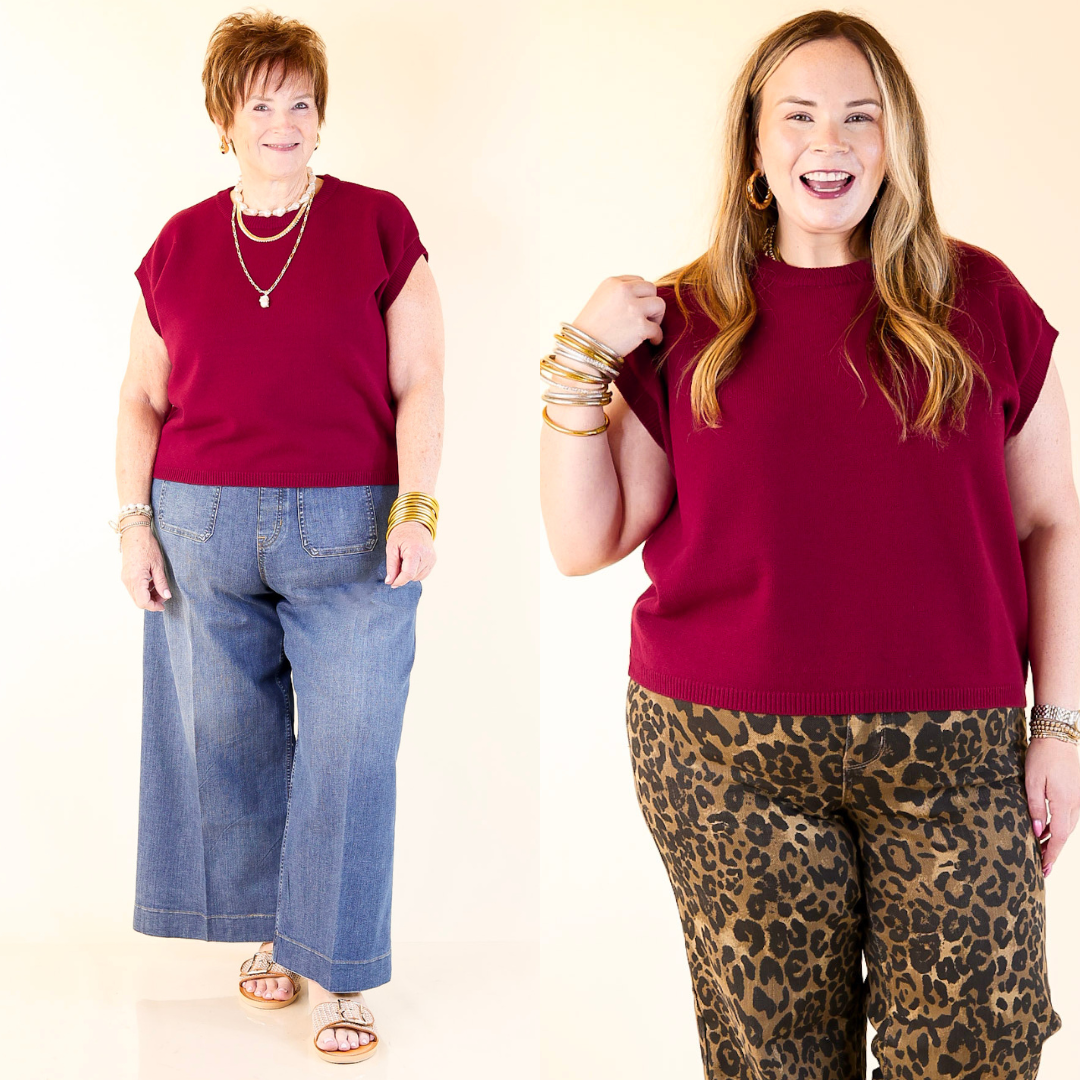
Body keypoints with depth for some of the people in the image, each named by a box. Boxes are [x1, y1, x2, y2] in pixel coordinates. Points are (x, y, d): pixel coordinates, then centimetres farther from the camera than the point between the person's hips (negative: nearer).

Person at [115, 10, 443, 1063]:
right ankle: (273, 934, 29)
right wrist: (134, 518, 2)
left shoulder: (378, 224, 1)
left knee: (347, 752, -2)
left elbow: (418, 382, -1)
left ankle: (336, 975, 11)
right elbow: (142, 398, 12)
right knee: (229, 739, 10)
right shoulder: (179, 245, 8)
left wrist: (415, 507, -10)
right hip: (202, 531, 3)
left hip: (349, 531, -3)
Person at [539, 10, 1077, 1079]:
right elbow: (585, 542, 3)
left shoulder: (978, 299, 6)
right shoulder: (685, 322, 5)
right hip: (728, 753, 0)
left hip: (952, 751, 0)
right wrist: (581, 364, -7)